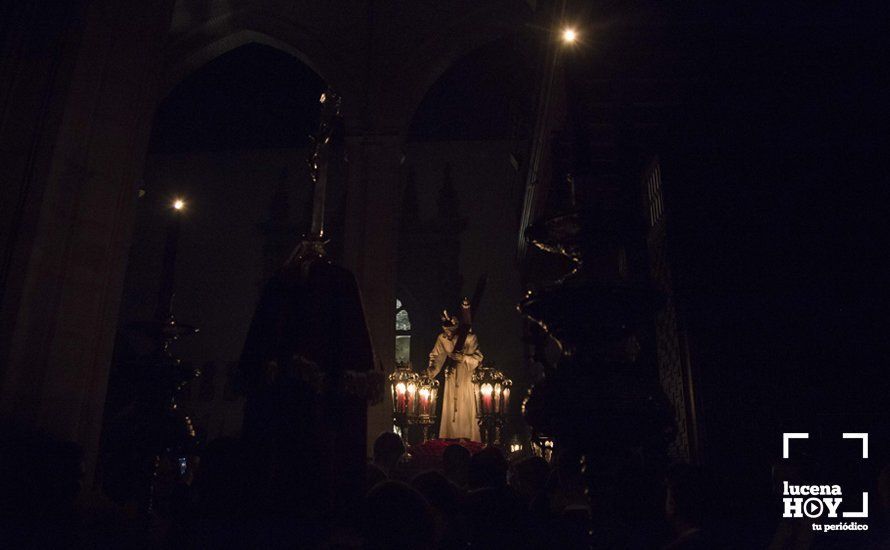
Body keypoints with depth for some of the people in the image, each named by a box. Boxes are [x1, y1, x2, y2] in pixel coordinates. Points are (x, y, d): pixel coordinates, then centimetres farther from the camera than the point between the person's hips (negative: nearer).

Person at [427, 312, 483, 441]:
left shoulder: (469, 338, -18)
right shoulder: (442, 338, -7)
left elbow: (478, 358, -15)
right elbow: (438, 358, -3)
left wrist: (463, 357, -31)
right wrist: (431, 370, -20)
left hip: (466, 378, -3)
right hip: (451, 377, 3)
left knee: (466, 410, -2)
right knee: (450, 410, 5)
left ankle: (468, 442, 8)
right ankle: (450, 440, 15)